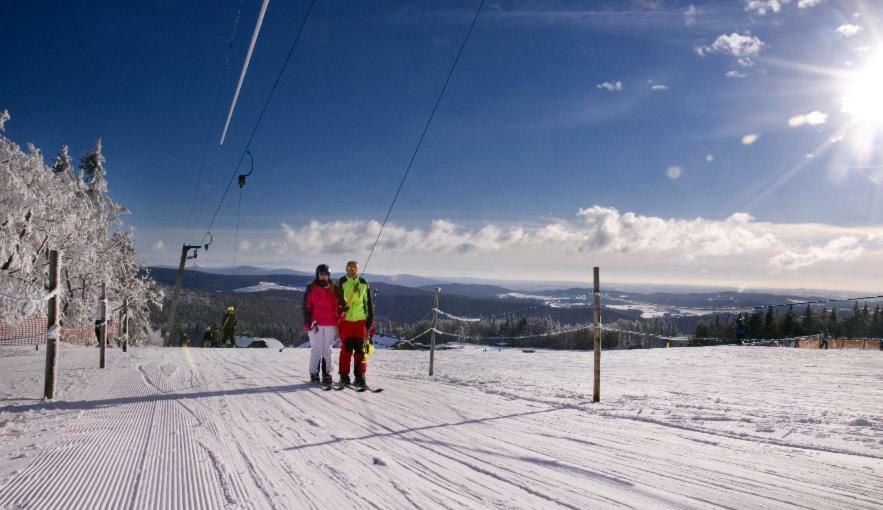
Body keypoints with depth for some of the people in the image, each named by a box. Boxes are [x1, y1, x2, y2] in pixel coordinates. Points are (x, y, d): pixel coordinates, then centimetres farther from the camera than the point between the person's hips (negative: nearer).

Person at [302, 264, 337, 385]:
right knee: (316, 350, -3)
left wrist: (337, 324, 9)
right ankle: (314, 374, 3)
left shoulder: (333, 289, 10)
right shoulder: (311, 289, 3)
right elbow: (306, 306, 2)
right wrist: (308, 324, -6)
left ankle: (327, 374, 9)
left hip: (330, 324, 2)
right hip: (316, 324, -2)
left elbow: (336, 307, 14)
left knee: (327, 350, 4)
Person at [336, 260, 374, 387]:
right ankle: (344, 375, 9)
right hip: (345, 319, -2)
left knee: (360, 349, 1)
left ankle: (360, 376, 8)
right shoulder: (341, 283, 3)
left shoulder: (364, 284, 9)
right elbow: (338, 300, 2)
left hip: (360, 320, 2)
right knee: (346, 348, -2)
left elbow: (369, 302, 13)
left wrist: (370, 319, 10)